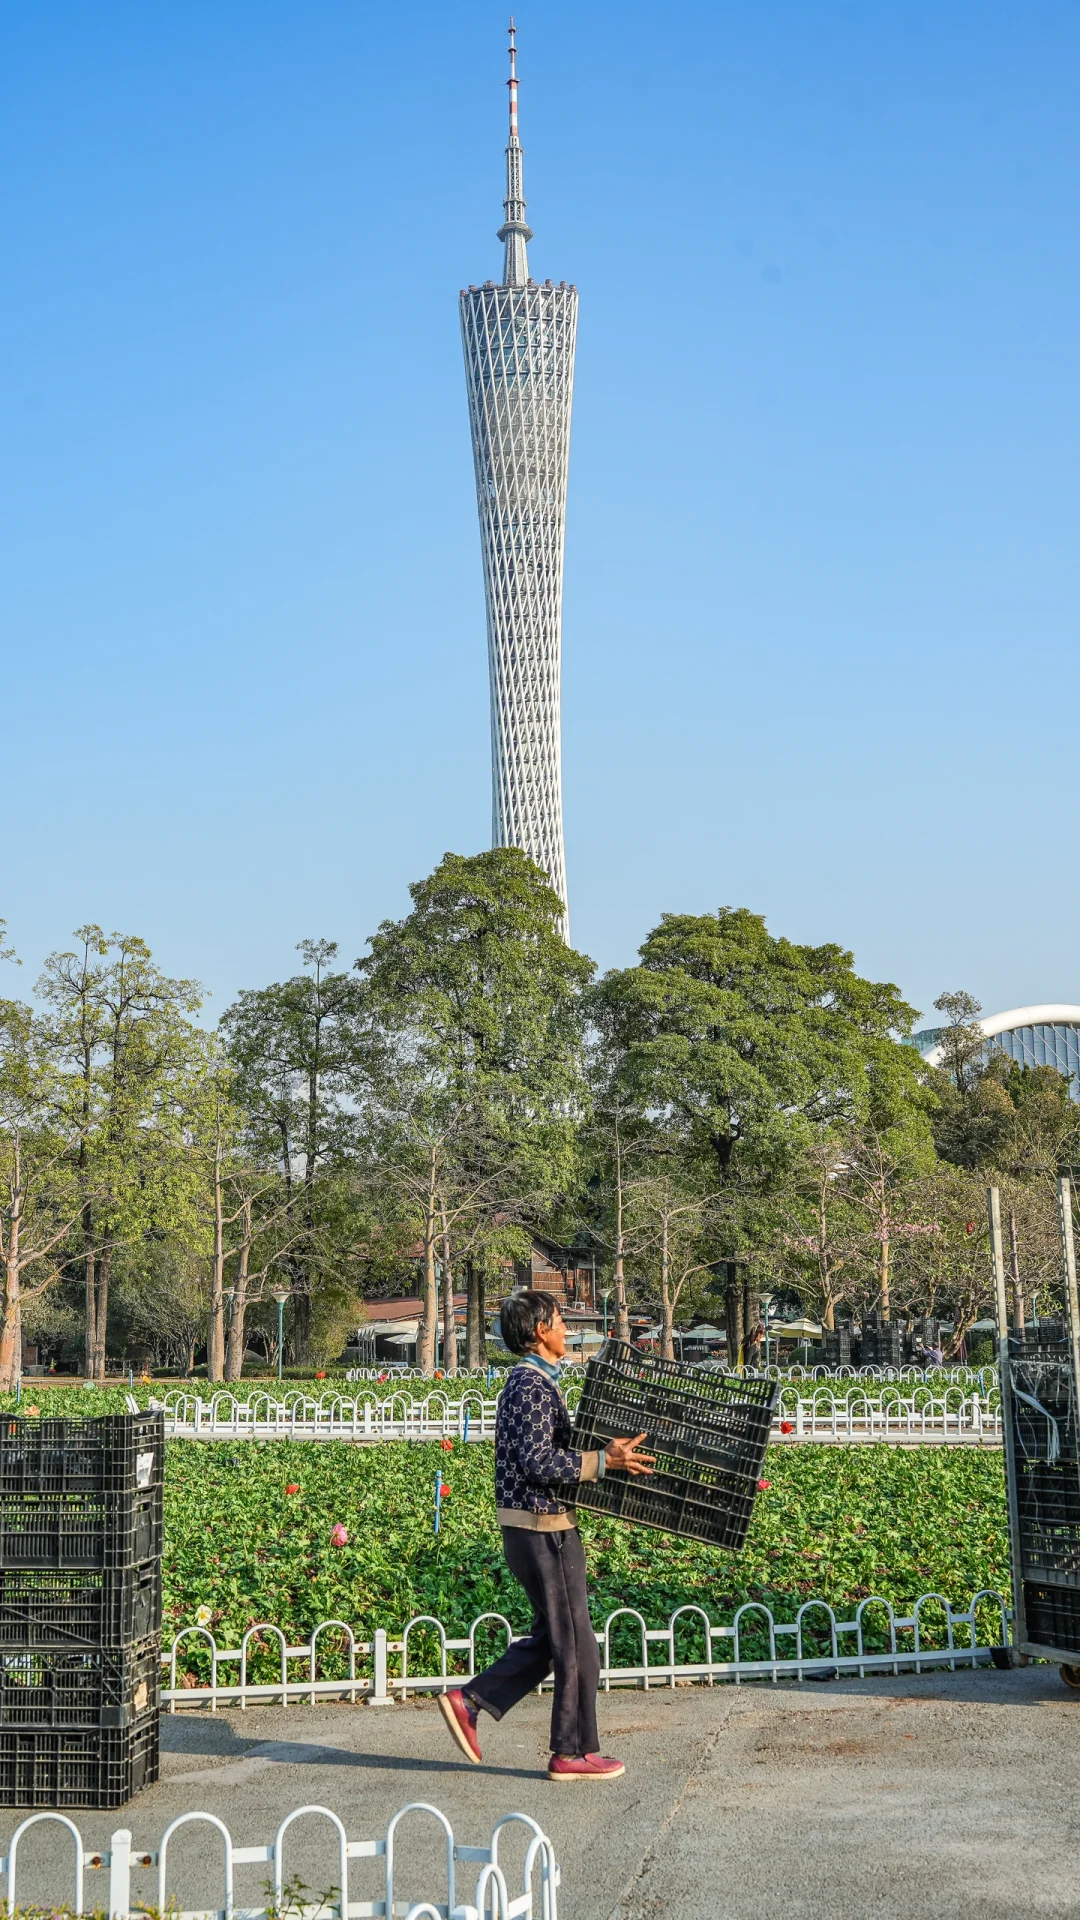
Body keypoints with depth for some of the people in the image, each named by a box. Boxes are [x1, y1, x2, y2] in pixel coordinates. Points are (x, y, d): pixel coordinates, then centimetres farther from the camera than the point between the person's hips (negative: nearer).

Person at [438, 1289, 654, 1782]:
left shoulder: (526, 1381, 14)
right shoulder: (534, 1385, -18)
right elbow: (537, 1462, -26)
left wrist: (604, 1452, 17)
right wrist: (604, 1462, -25)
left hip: (530, 1528, 10)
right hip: (543, 1528, -10)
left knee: (550, 1638, 17)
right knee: (575, 1644, 0)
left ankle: (469, 1701, 16)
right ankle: (573, 1753, 10)